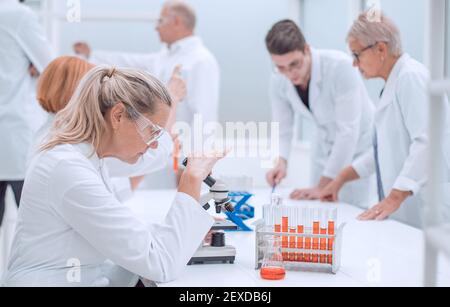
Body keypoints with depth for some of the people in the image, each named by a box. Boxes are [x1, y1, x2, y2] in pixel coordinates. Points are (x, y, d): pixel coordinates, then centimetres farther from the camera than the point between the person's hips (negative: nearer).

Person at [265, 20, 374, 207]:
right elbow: (282, 130, -5)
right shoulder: (278, 81, -16)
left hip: (360, 144, -5)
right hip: (326, 145, 5)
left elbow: (349, 131, -32)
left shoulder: (340, 67, -32)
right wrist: (281, 162, -27)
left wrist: (323, 186, -32)